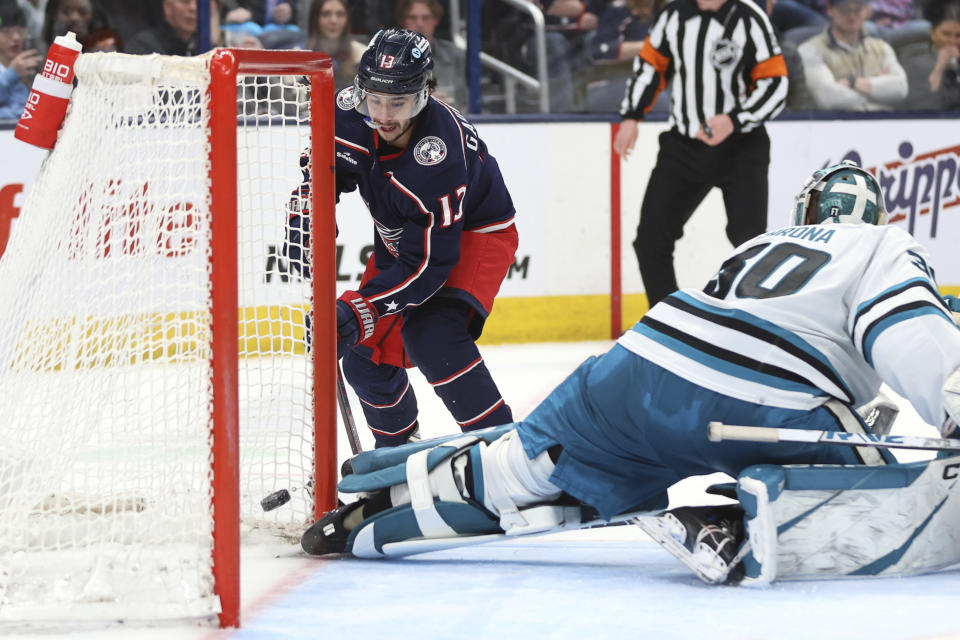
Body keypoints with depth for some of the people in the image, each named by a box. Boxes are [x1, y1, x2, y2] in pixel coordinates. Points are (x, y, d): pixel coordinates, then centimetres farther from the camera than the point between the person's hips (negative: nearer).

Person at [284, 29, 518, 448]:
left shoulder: (438, 157, -39)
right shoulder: (351, 111, -21)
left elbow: (428, 262, -37)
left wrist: (358, 310, -41)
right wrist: (303, 224, -14)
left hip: (475, 231, -7)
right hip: (400, 237, 7)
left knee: (430, 335, -30)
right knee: (365, 350, 5)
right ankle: (396, 446, 30)